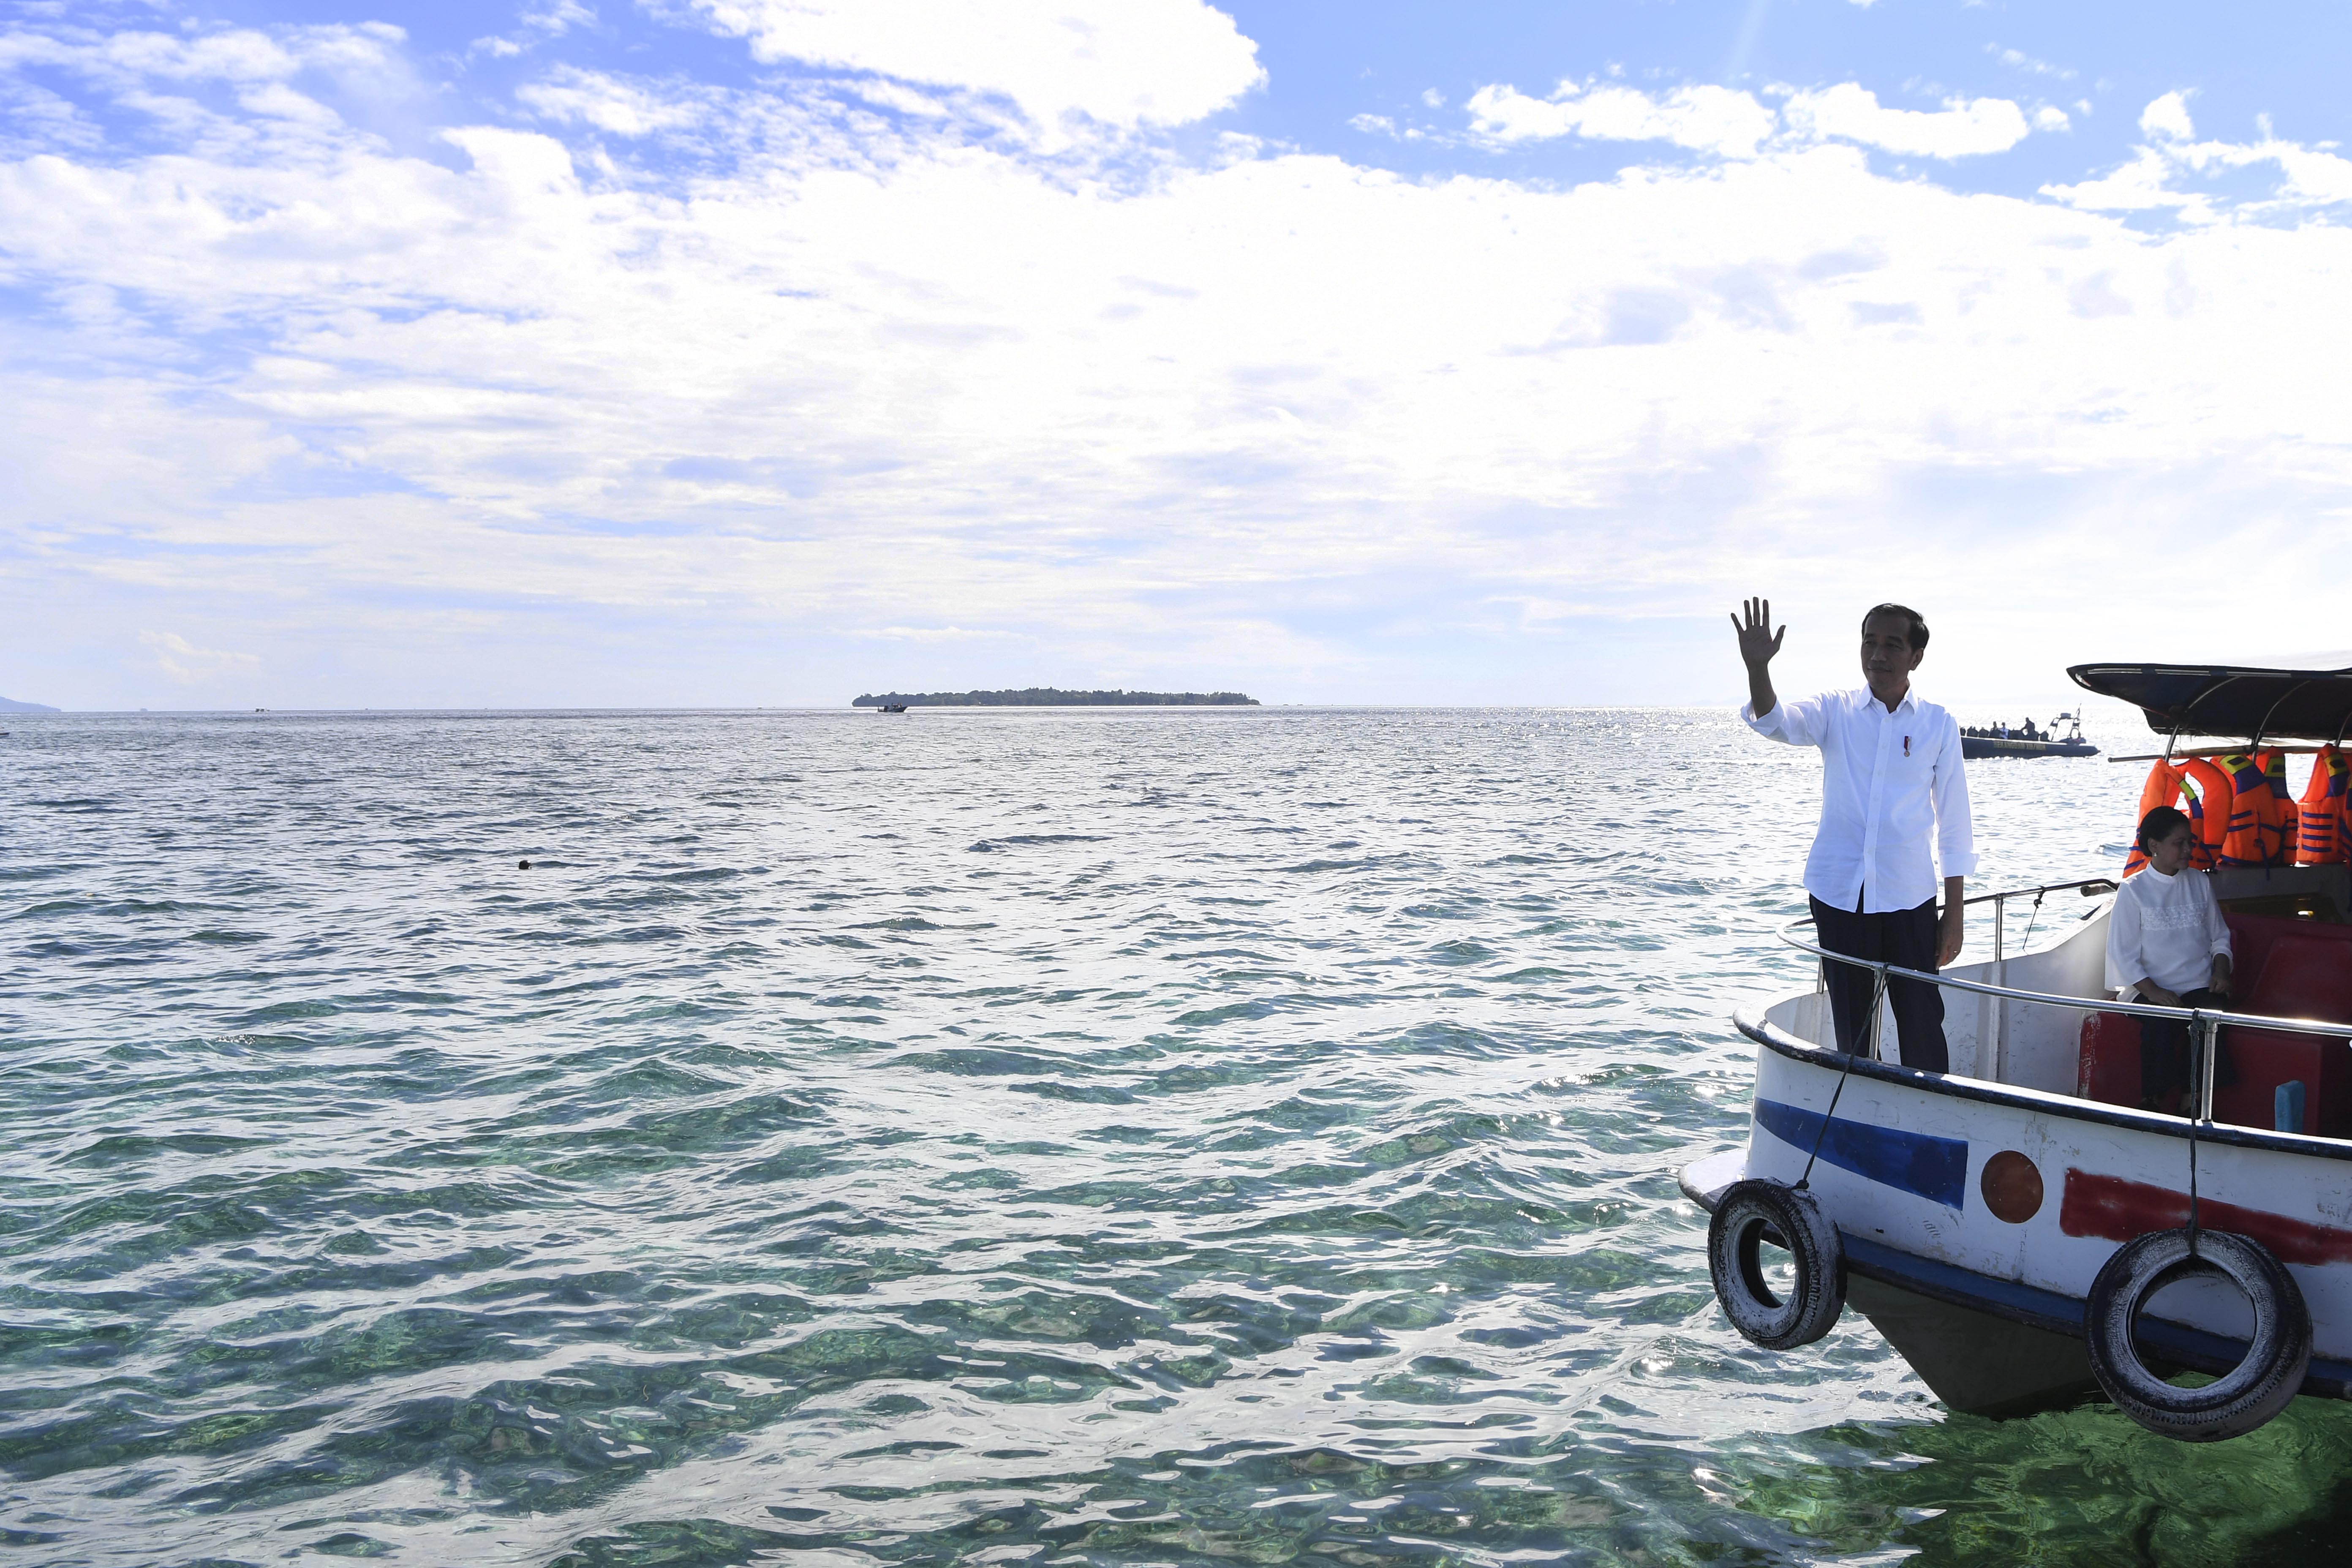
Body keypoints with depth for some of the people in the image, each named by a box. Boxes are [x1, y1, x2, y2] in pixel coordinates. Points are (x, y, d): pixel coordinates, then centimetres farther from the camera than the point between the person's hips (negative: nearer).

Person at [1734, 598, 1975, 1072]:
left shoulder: (1938, 725, 2)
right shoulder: (1835, 712, 3)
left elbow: (1954, 827, 5)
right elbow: (1775, 722, -17)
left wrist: (1954, 916, 2)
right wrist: (1758, 668, -38)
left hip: (1908, 897, -1)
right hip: (1839, 894, 1)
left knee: (1922, 1025, 0)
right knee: (1851, 1026, 11)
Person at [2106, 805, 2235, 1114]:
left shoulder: (2200, 883, 14)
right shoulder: (2133, 890, 1)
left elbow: (2220, 937, 19)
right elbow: (2123, 953, -3)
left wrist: (2221, 972, 0)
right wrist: (2152, 991, -14)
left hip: (2200, 988, 3)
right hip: (2149, 990, -3)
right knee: (2160, 1024, -34)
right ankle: (2157, 1103, -20)